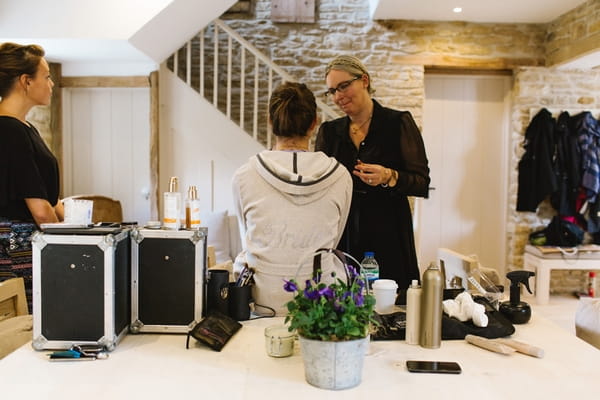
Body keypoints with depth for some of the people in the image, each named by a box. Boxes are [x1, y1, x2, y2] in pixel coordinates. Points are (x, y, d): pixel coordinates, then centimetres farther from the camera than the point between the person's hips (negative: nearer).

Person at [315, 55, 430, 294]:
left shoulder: (398, 123, 0)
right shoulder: (329, 131, 10)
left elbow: (422, 183, -4)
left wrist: (388, 177, -20)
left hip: (388, 241, -2)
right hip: (342, 240, 3)